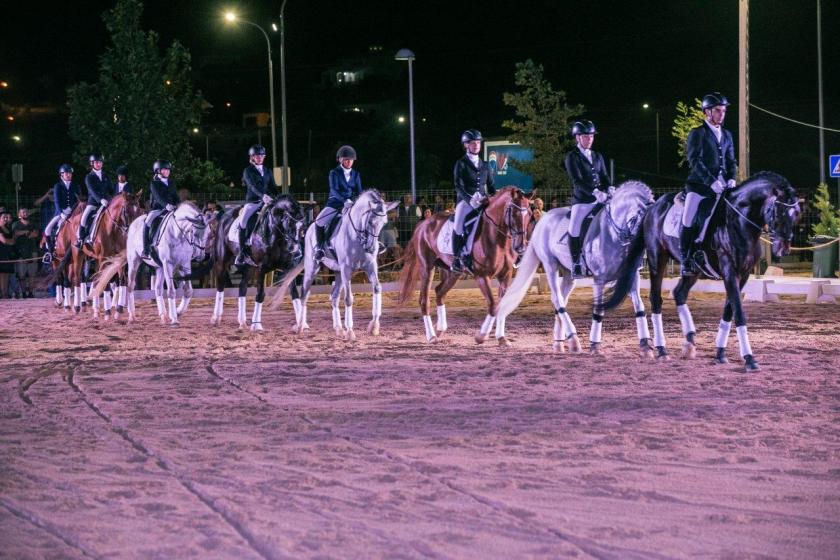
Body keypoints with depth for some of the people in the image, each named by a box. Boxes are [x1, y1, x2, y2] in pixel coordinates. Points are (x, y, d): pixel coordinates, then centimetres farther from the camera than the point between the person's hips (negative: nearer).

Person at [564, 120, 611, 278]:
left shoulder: (598, 157, 18)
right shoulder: (572, 157, -1)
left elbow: (605, 178, 17)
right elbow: (577, 180, -13)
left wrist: (608, 192, -5)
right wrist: (594, 192, -25)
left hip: (600, 199, 6)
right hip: (582, 201, -5)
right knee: (574, 228, -21)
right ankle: (576, 264, -10)